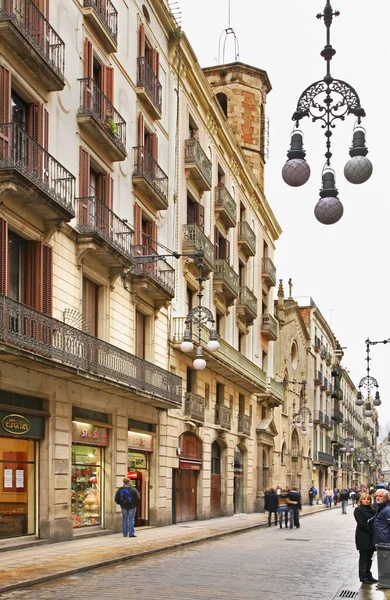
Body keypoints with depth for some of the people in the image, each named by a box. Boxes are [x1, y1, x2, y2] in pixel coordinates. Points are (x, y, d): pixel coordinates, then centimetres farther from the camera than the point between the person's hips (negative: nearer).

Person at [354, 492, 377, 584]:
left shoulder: (371, 510, 14)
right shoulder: (358, 510, -7)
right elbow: (361, 524, -15)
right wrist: (371, 530, -17)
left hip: (371, 538, 7)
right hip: (363, 537, -7)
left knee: (369, 557, 13)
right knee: (363, 557, 1)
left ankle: (368, 576, 22)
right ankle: (363, 577, 8)